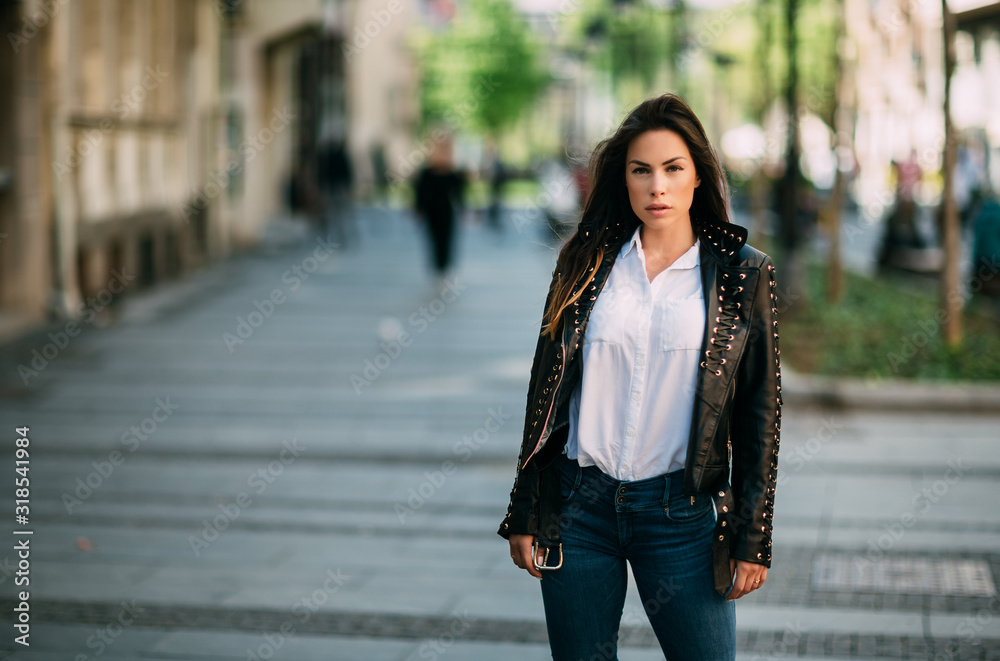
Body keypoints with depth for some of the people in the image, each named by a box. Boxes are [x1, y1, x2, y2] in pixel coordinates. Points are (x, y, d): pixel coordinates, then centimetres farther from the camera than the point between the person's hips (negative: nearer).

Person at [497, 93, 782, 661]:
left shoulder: (743, 274, 0)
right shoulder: (586, 262, 5)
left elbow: (759, 412, 2)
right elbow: (546, 390, 8)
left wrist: (753, 539, -1)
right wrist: (524, 516, 6)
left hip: (679, 509, -2)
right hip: (578, 504, 2)